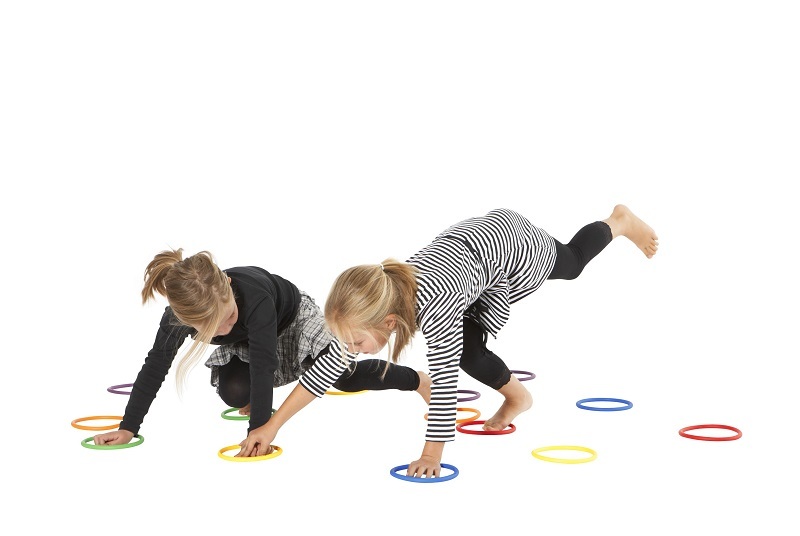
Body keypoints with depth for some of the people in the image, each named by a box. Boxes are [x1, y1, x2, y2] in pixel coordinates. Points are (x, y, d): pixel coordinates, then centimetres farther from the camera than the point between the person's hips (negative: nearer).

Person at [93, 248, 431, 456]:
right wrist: (128, 428, -24)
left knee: (345, 375, -12)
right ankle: (258, 401, 16)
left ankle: (417, 379, 15)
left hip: (294, 321, -3)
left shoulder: (254, 297, -47)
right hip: (243, 346, 3)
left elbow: (263, 363, -46)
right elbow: (154, 368, -24)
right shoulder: (179, 316, -34)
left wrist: (259, 428, -48)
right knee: (234, 393, -23)